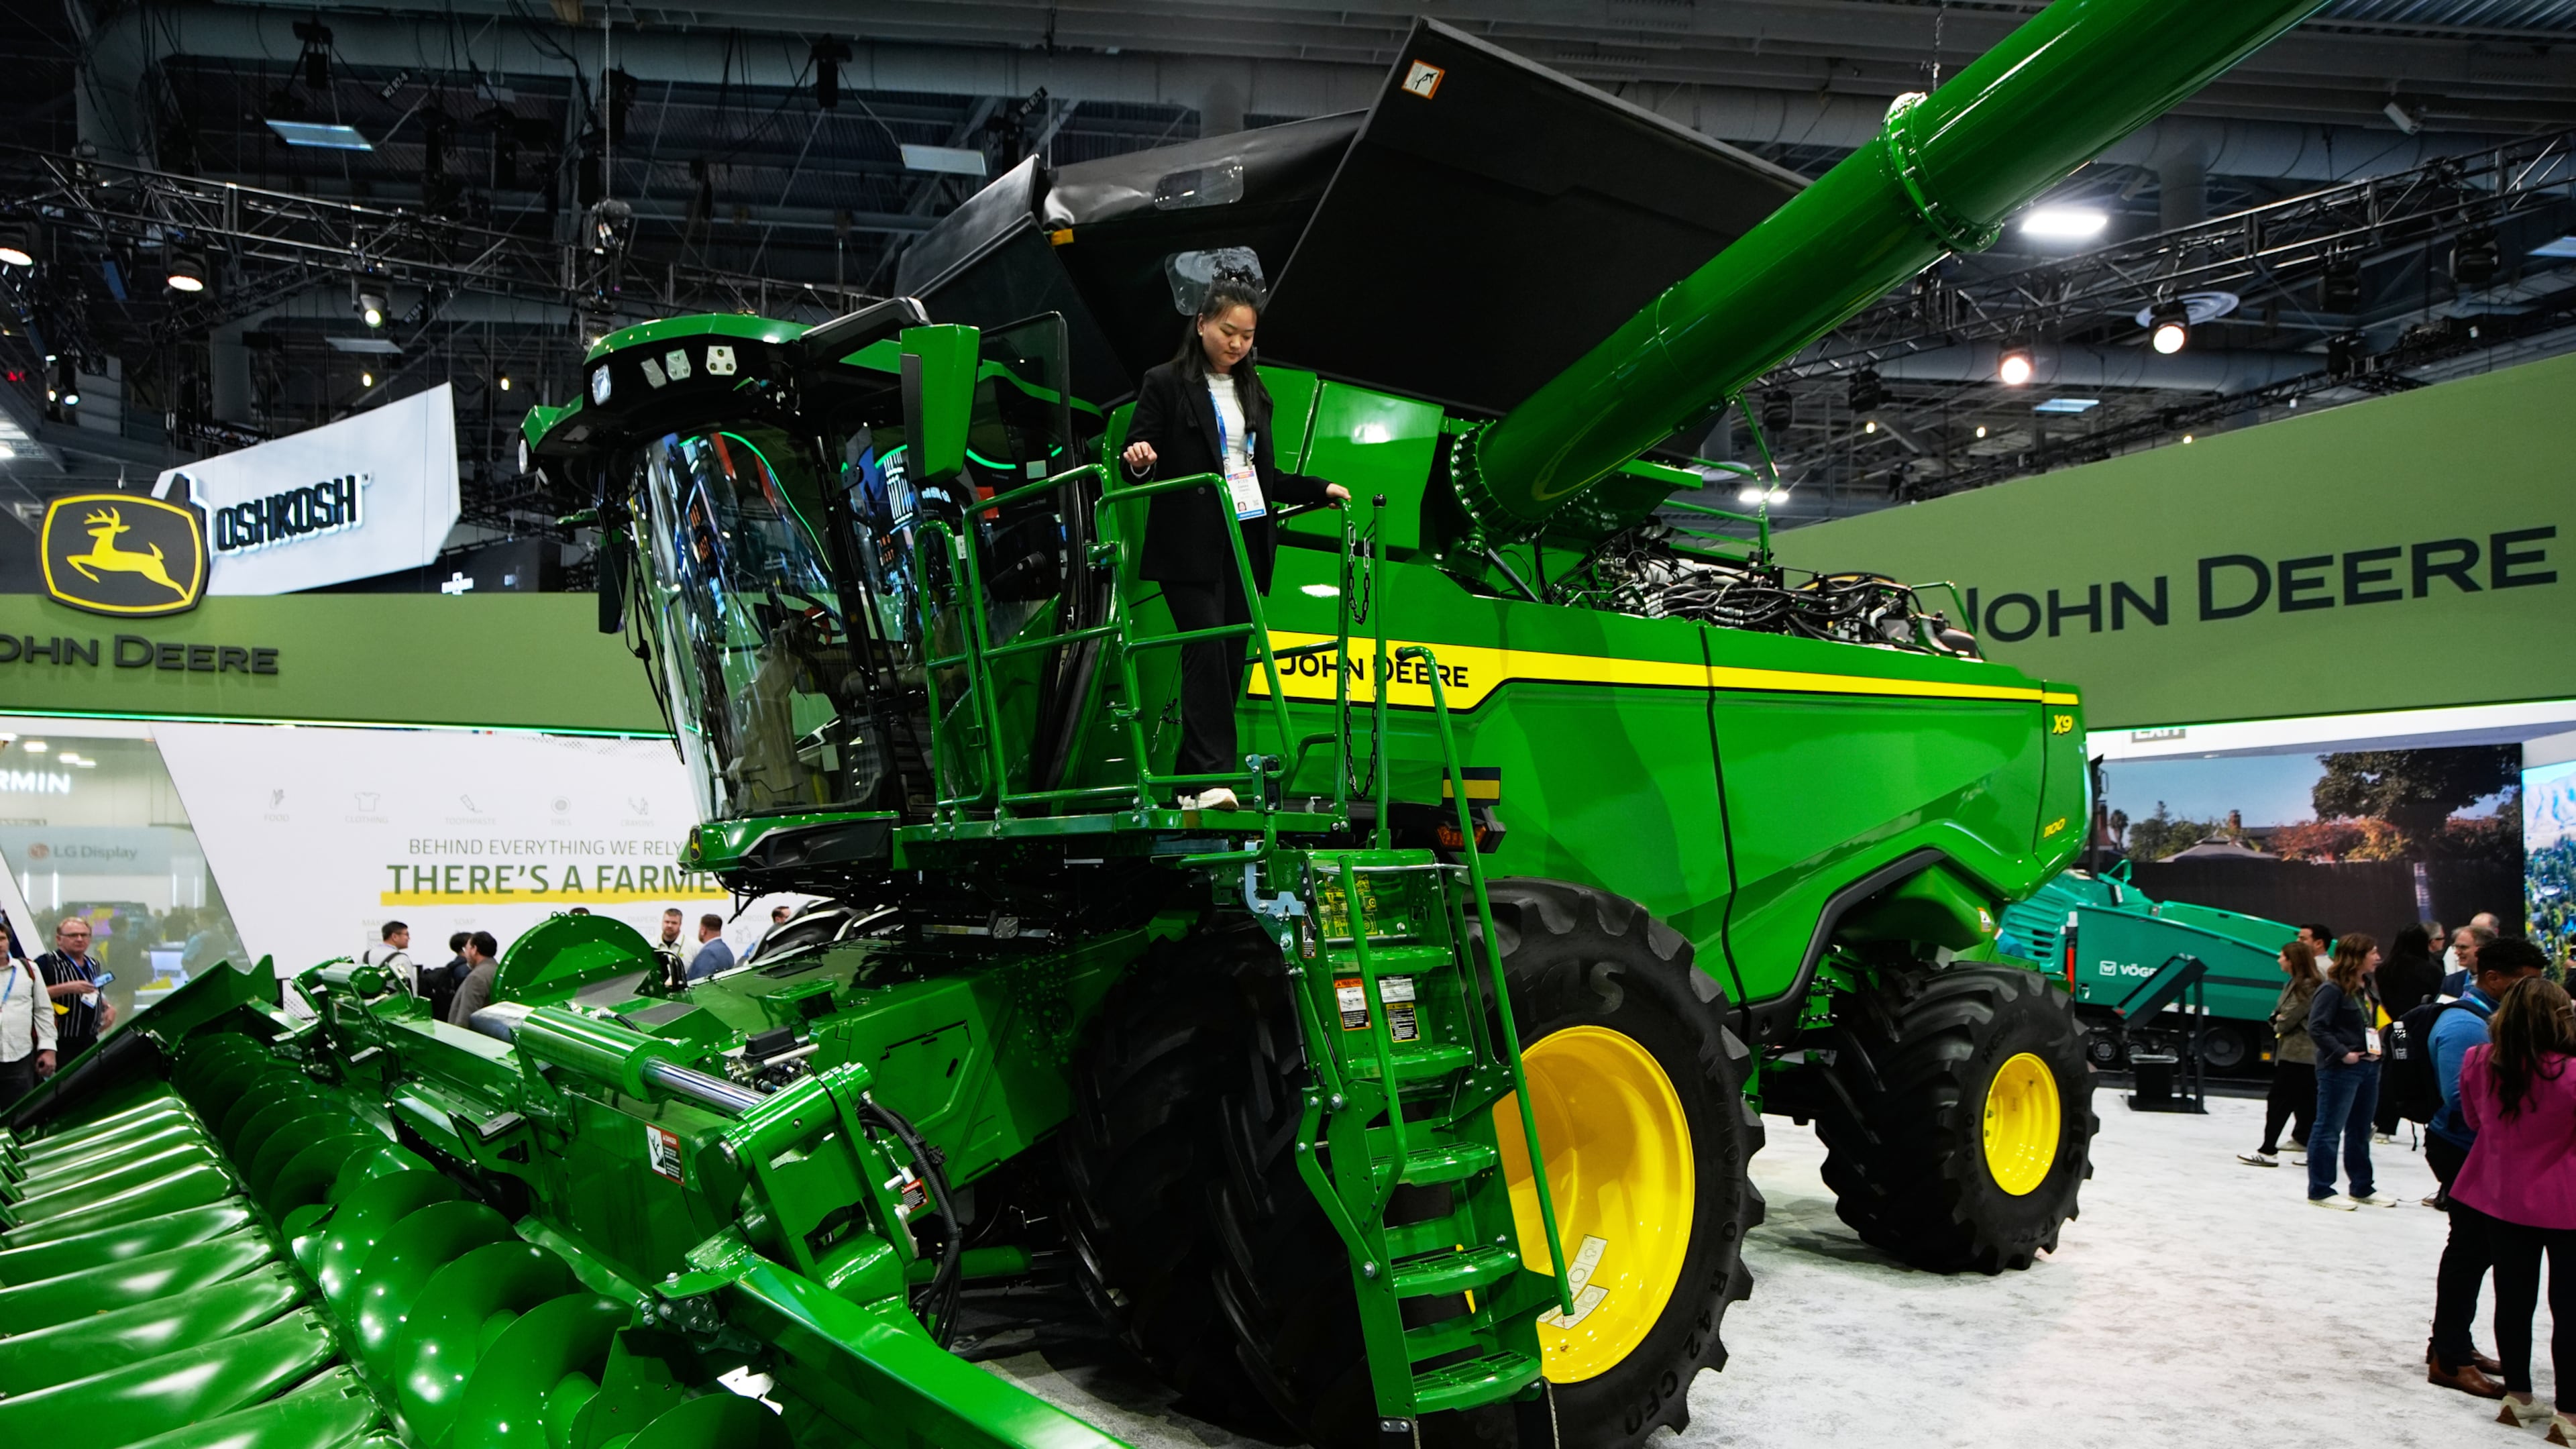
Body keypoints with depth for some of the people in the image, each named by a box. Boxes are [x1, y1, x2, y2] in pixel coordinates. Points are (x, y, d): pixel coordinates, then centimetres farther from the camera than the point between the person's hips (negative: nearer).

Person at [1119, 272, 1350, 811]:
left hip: (1245, 545, 6)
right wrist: (1138, 461, -26)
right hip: (1190, 548, -6)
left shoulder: (1253, 393, 20)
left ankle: (1192, 785, 8)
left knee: (1231, 658, 3)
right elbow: (1137, 458, -3)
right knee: (1207, 650, -17)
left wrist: (1321, 490, 14)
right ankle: (1210, 777, -21)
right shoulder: (1165, 384, 2)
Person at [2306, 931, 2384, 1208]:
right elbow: (2316, 1027, -19)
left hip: (2368, 1066, 9)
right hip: (2340, 1069, -9)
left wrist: (2377, 1043, 7)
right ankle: (2320, 1190, 5)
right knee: (2329, 1129, -1)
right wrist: (2342, 1053, -20)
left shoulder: (2367, 988, 12)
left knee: (2360, 1130, 17)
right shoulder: (2333, 989, -15)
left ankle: (2362, 1188, 28)